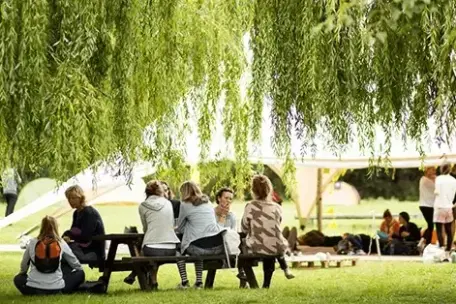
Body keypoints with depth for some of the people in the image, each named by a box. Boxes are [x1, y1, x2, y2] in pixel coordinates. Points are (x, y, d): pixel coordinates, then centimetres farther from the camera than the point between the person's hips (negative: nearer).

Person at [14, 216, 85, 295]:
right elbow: (74, 262, 16)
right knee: (80, 274, 18)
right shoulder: (61, 244, 1)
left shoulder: (32, 243, 2)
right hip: (56, 288, -1)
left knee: (18, 279, 32)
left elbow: (24, 264, 16)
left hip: (33, 288, 1)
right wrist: (80, 269, 37)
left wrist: (22, 273, 39)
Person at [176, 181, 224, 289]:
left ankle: (184, 281, 18)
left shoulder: (185, 205, 3)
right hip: (218, 247, 5)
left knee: (178, 249, 23)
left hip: (200, 247, -5)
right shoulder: (208, 202, 19)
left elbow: (180, 228, 12)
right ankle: (199, 281, 29)